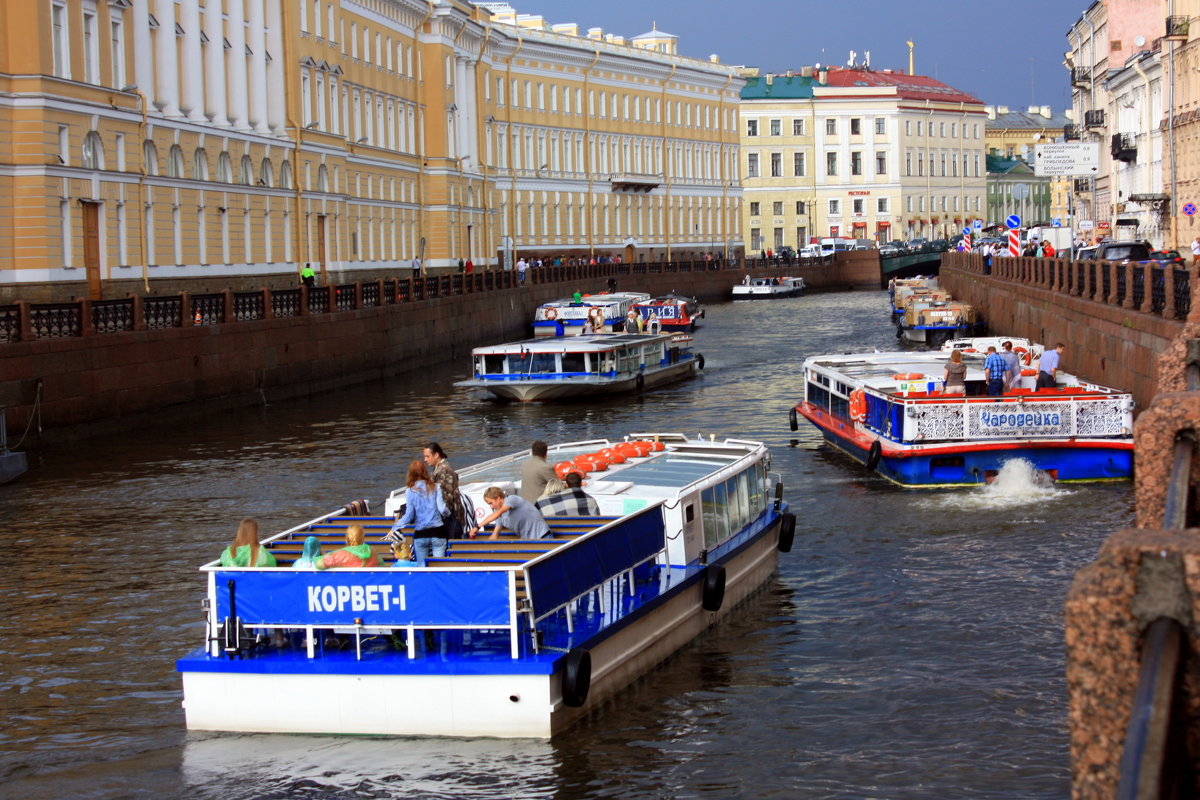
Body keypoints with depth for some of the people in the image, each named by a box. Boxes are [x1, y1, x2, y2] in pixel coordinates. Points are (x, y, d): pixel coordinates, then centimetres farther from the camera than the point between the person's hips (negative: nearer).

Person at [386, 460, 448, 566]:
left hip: (420, 534, 0)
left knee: (421, 567, 10)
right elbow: (442, 509, -8)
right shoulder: (435, 488, -2)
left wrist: (394, 529, 5)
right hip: (437, 532, 0)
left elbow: (409, 516, -5)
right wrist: (448, 514, 15)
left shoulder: (410, 492, -3)